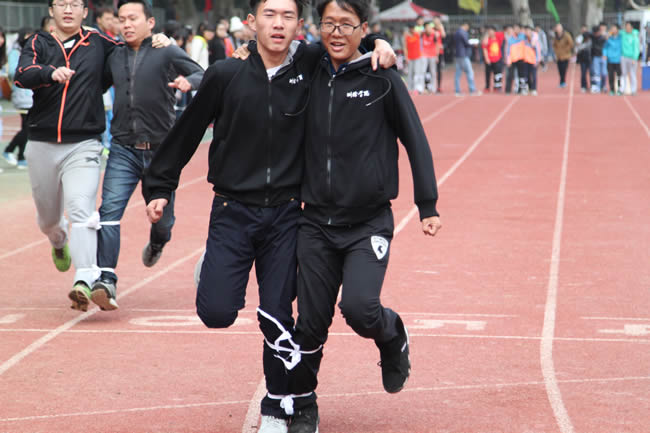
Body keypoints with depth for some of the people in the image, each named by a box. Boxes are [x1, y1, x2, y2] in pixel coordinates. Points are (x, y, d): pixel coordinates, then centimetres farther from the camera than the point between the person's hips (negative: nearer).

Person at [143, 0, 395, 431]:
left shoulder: (310, 65, -3)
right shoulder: (226, 75, -6)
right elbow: (187, 132, 4)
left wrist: (378, 44, -5)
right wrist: (159, 188, 8)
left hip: (285, 216, 1)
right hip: (233, 212, -1)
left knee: (277, 317, 0)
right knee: (217, 312, -10)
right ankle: (212, 271, 26)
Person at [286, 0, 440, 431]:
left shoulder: (382, 79, -5)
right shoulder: (309, 76, 4)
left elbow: (416, 142, -2)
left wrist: (428, 206, -4)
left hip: (369, 222, -3)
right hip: (317, 222, 3)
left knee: (359, 306, -20)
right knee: (311, 322, 4)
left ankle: (393, 338, 15)